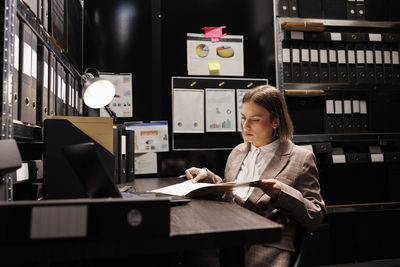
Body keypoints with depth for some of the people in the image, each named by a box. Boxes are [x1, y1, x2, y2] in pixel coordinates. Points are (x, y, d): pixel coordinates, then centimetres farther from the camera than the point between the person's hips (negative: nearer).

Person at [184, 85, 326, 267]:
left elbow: (315, 217, 1)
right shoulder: (238, 152, 18)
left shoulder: (301, 158, 2)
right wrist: (208, 176, 11)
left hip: (267, 248, -3)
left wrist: (281, 192, -14)